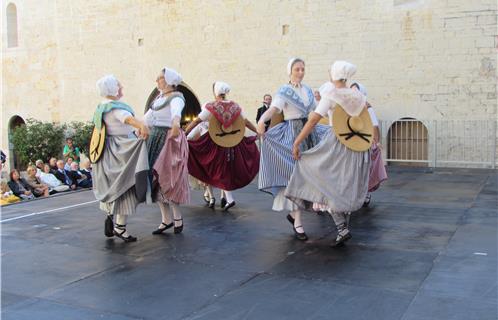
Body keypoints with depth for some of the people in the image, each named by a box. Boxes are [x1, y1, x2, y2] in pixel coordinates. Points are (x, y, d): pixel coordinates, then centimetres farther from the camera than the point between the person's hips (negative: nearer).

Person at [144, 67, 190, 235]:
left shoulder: (176, 97, -12)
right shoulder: (159, 97, 13)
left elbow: (176, 110, -36)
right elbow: (148, 117, 26)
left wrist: (176, 122, -57)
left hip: (169, 139, -8)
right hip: (155, 139, 8)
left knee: (167, 178, -8)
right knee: (156, 178, 7)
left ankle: (177, 217, 9)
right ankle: (166, 219, 15)